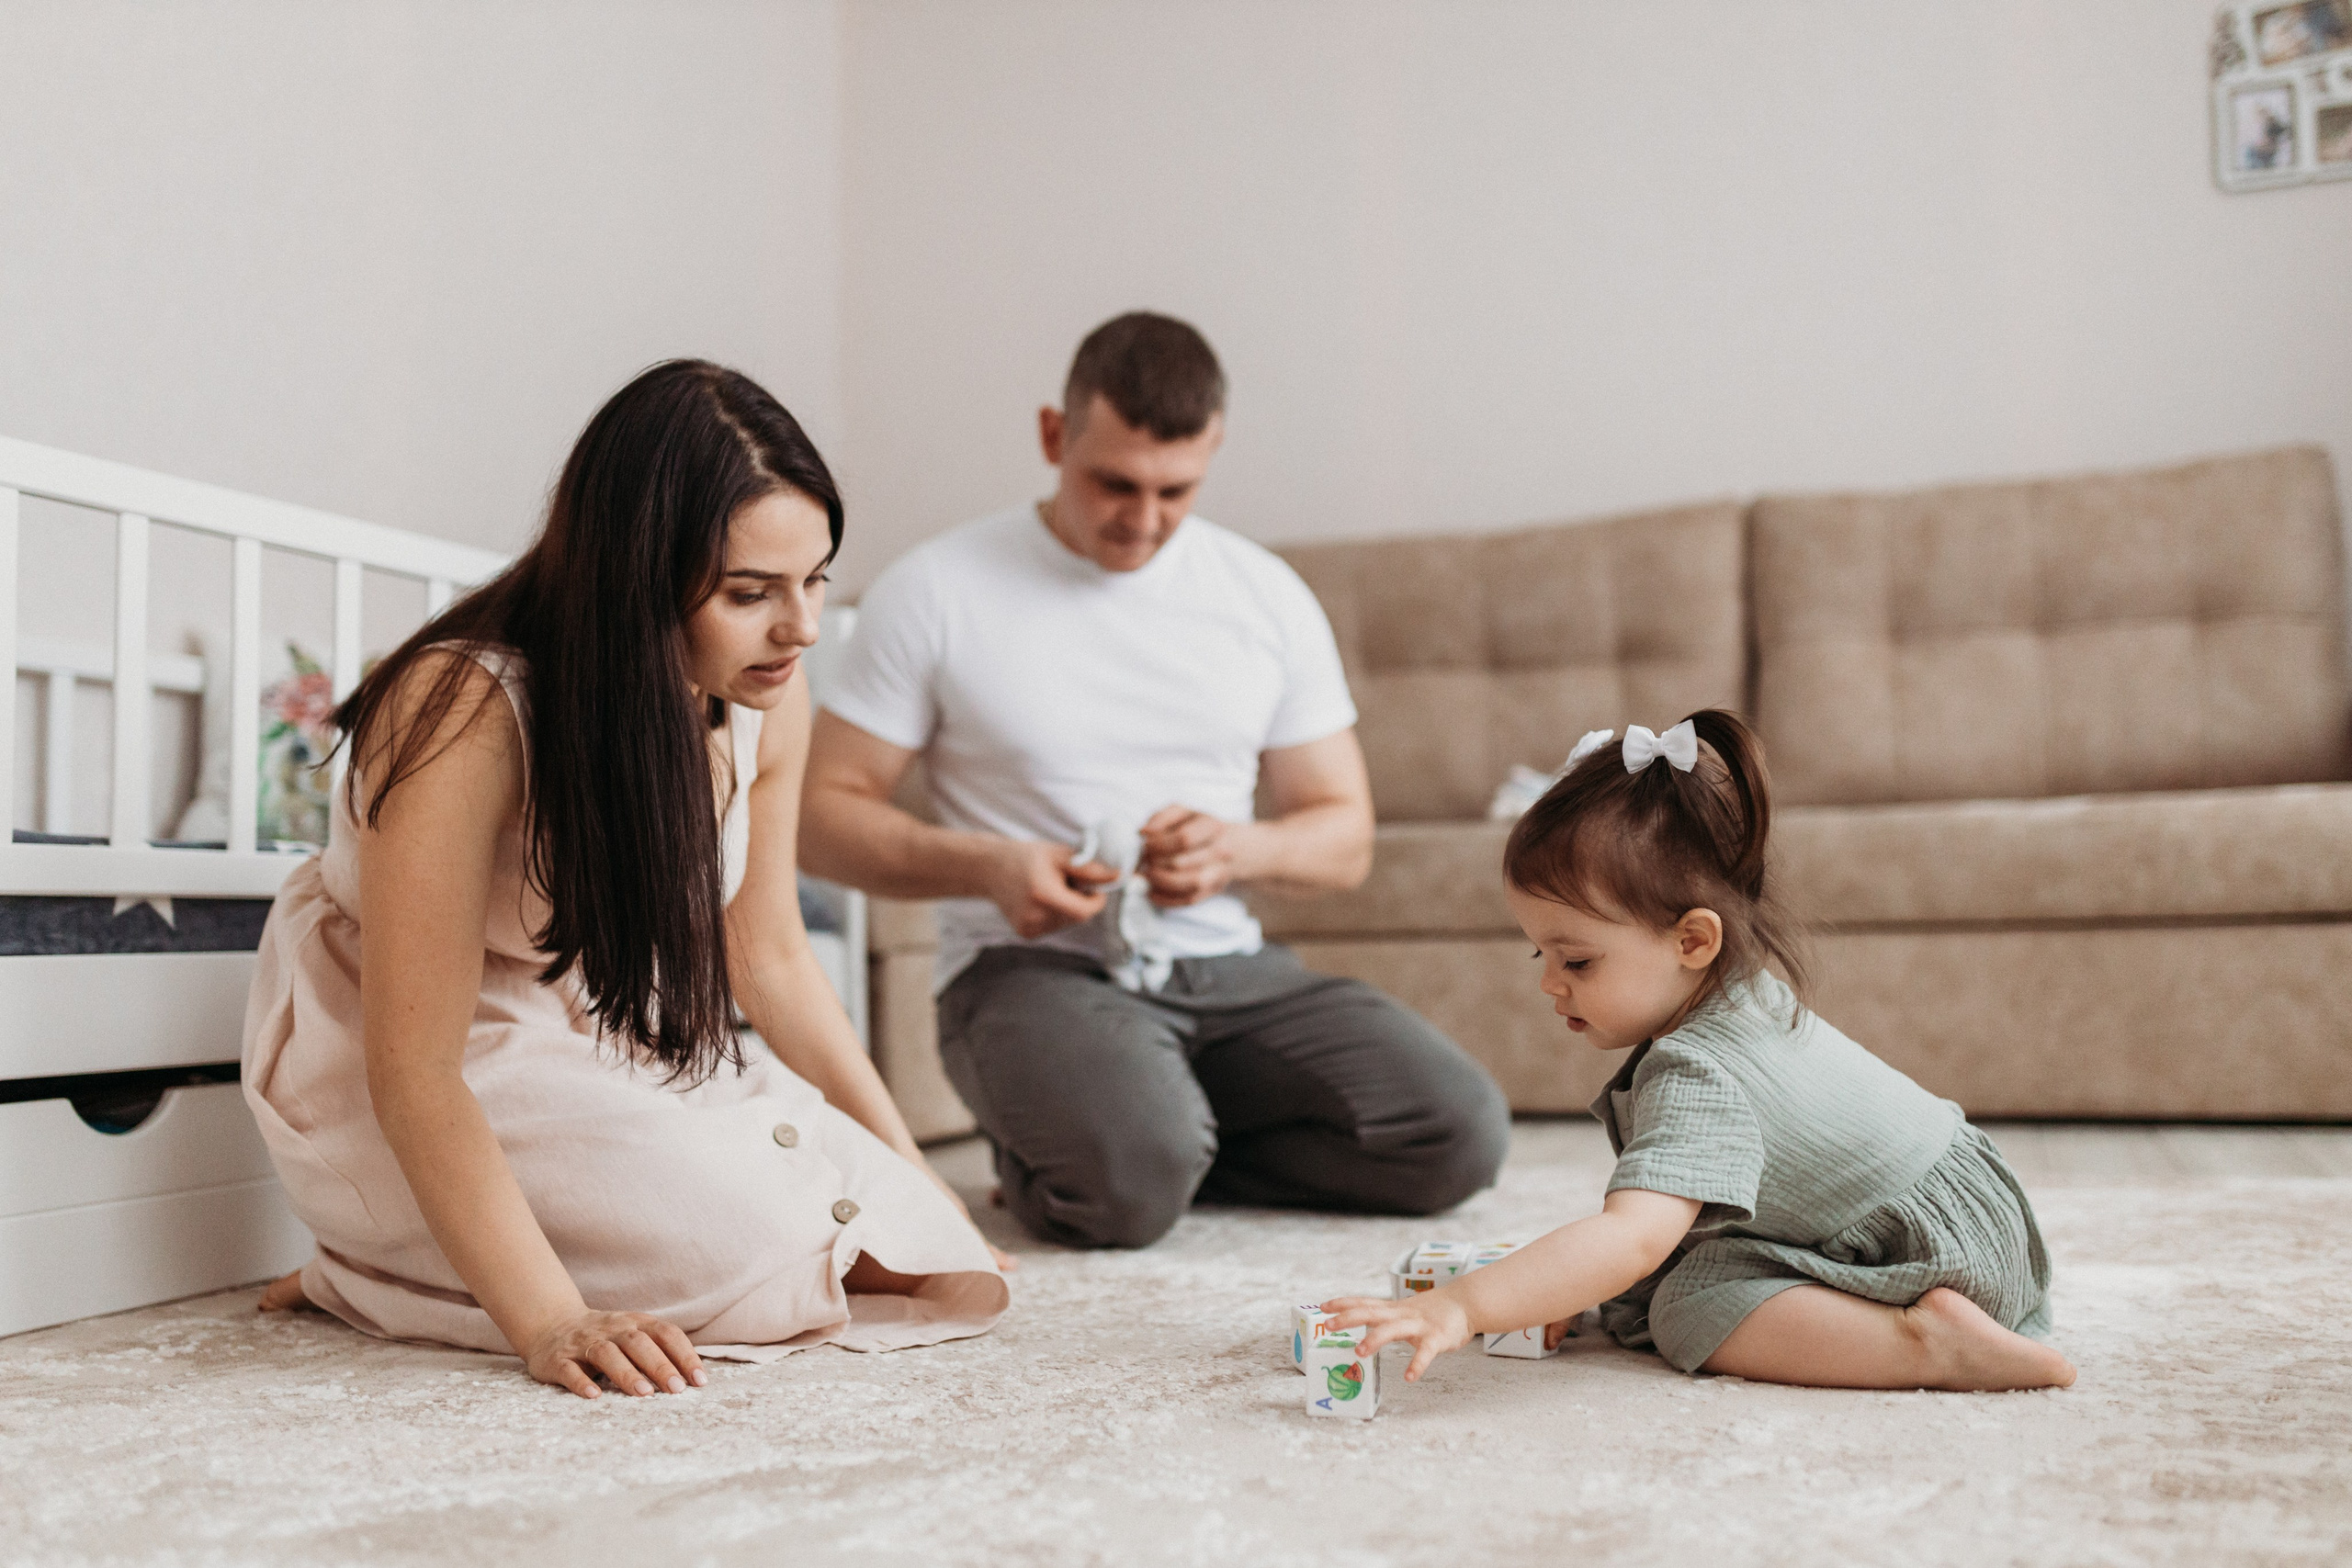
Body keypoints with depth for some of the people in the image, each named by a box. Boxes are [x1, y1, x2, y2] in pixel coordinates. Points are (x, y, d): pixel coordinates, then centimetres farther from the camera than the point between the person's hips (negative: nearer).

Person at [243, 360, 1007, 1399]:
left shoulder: (769, 699, -10)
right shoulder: (466, 709, -30)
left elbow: (770, 958, 3)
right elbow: (413, 1072, -31)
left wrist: (912, 1177, 0)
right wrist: (548, 1324, -40)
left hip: (616, 1056, 7)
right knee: (774, 1242, -26)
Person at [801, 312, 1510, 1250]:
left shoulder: (1268, 597, 8)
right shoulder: (936, 592, -2)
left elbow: (1345, 836, 12)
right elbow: (821, 817, -2)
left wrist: (1239, 850, -12)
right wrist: (989, 867, -19)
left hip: (1223, 964, 5)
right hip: (1032, 965, -4)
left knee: (1460, 1132, -16)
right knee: (1130, 1187, -35)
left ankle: (1092, 1155, 1)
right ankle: (1052, 1162, 4)